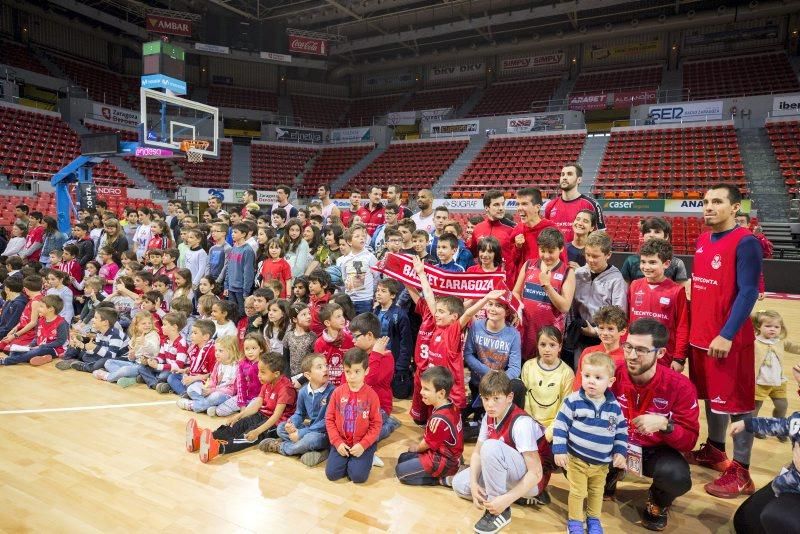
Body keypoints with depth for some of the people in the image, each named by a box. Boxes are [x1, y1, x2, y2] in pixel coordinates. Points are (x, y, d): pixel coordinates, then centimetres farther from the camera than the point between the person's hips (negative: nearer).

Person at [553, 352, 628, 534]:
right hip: (576, 459, -3)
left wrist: (620, 452, 0)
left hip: (602, 462, 3)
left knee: (597, 492, 21)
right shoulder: (573, 401, -17)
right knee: (577, 492, 9)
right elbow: (560, 425, -12)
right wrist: (559, 450, -15)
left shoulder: (614, 406, -6)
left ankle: (594, 519, 43)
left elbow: (621, 431, 7)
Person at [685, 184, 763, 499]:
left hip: (730, 339, -8)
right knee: (711, 395, 19)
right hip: (699, 335, 8)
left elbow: (748, 293, -18)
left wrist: (727, 335, -22)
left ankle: (741, 472, 13)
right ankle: (714, 451, 35)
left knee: (736, 402, 2)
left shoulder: (745, 243, -13)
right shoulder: (702, 241, 10)